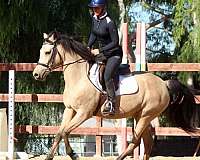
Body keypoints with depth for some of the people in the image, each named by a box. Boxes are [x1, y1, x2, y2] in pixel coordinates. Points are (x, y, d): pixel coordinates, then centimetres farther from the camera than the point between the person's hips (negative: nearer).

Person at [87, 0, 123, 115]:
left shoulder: (109, 23, -23)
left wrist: (100, 51, -21)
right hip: (102, 53, 9)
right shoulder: (95, 18, 1)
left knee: (107, 76, -25)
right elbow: (93, 34, 16)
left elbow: (115, 42, -21)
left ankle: (111, 104, -22)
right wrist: (88, 47, 3)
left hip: (114, 54, -9)